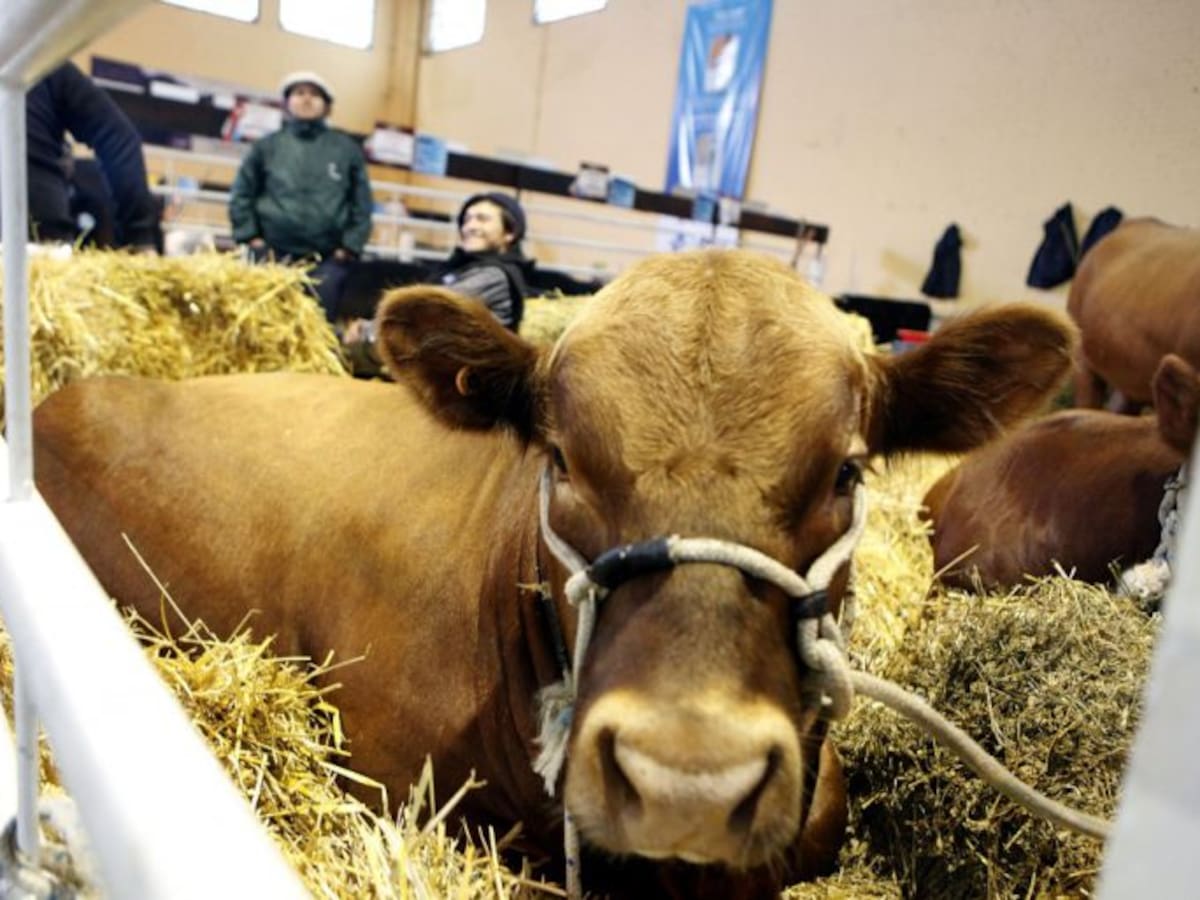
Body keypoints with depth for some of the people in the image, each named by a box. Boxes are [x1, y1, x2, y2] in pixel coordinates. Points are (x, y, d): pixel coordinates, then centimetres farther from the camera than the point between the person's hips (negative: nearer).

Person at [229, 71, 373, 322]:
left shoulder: (347, 150, 9)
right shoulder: (267, 146, 10)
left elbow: (361, 204, 7)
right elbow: (241, 195, 12)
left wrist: (349, 247, 0)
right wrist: (251, 238, 2)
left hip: (327, 261, 0)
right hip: (273, 256, 1)